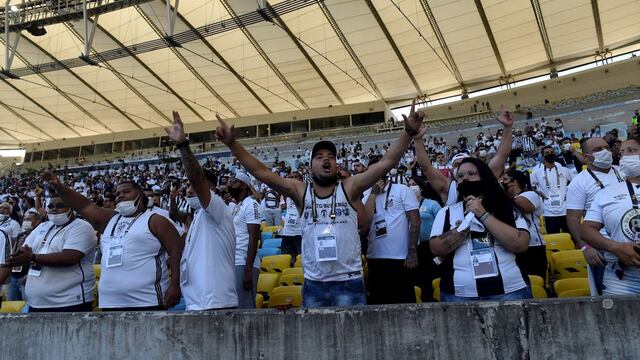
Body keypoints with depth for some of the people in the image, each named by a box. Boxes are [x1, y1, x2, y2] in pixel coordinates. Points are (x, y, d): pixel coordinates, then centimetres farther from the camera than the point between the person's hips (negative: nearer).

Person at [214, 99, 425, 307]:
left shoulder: (349, 188, -1)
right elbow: (261, 172, -4)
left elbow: (386, 164, -11)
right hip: (313, 284, 2)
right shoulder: (300, 192, 3)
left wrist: (409, 133, -22)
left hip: (348, 283, -2)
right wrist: (232, 143, -11)